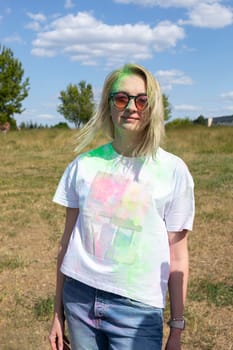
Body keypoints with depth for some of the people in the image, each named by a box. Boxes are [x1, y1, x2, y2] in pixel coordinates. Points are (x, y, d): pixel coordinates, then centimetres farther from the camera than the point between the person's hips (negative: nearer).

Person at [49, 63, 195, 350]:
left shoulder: (173, 171, -6)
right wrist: (58, 312, 9)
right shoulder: (84, 165, 0)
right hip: (79, 298, 3)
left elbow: (177, 256, -3)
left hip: (137, 308, -2)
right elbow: (68, 240, 6)